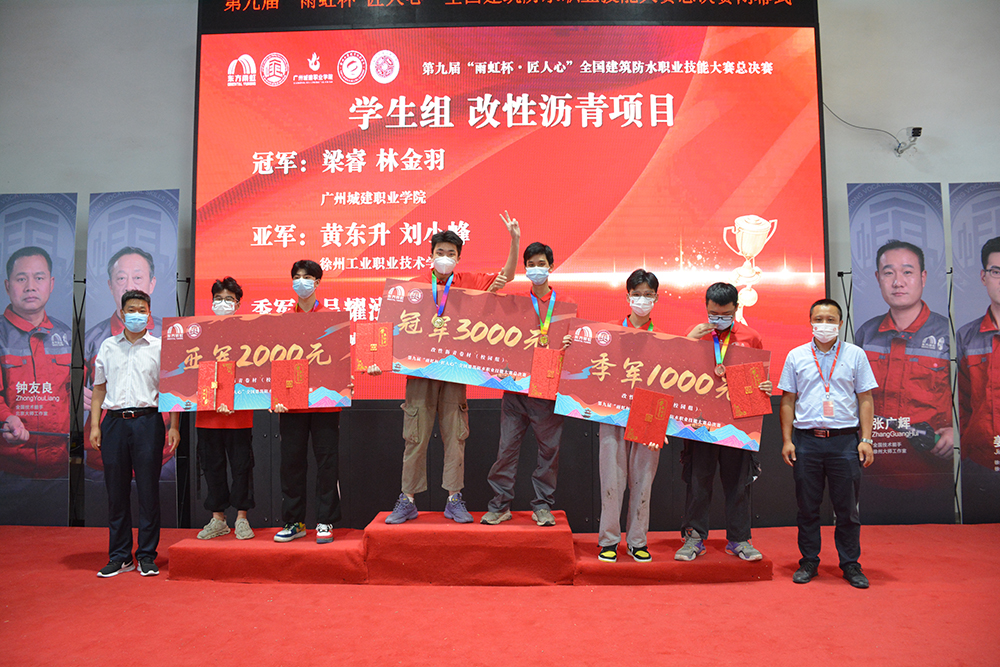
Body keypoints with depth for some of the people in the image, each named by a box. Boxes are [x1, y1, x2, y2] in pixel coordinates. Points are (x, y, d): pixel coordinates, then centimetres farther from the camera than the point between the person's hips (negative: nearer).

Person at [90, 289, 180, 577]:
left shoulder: (160, 347, 6)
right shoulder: (108, 347, 14)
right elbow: (99, 387, 16)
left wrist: (174, 426, -2)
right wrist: (94, 425, 6)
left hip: (147, 421, -2)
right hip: (114, 421, 2)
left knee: (148, 490, 0)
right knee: (116, 491, 6)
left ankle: (147, 556, 10)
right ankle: (119, 556, 16)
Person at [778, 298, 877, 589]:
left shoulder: (855, 355, 7)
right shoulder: (796, 356, 8)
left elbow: (865, 399, 6)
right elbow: (788, 401, 9)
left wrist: (866, 439, -2)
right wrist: (787, 440, 2)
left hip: (844, 439, 0)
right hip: (806, 439, 1)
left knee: (847, 505, 4)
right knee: (807, 505, 7)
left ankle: (850, 564, 18)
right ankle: (809, 562, 19)